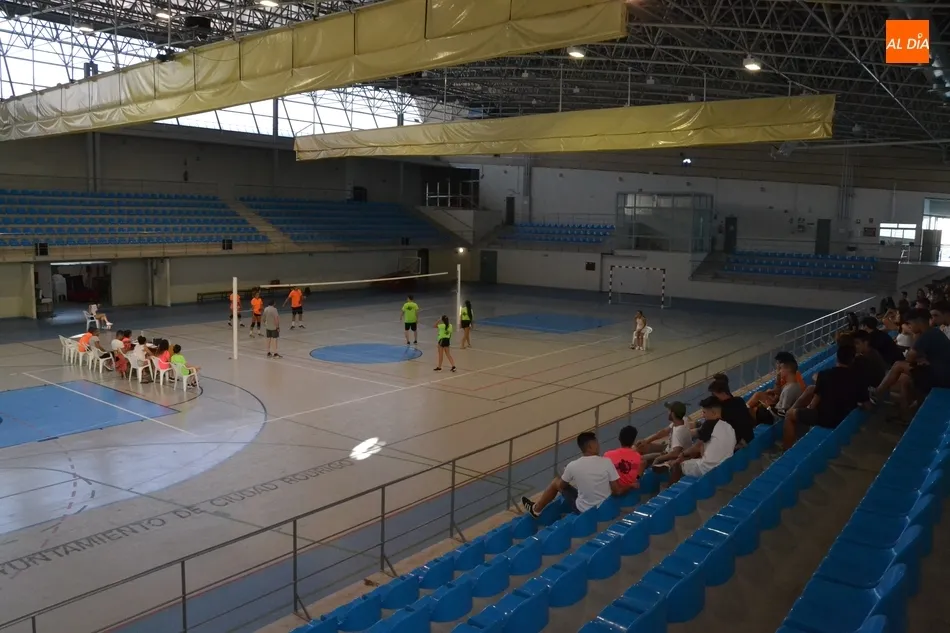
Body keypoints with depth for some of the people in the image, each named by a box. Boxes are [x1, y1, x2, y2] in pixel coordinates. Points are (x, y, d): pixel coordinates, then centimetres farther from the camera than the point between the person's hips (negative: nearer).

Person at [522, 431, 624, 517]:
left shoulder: (573, 466, -17)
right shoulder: (607, 462, -17)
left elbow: (561, 485, 3)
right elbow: (617, 491, -12)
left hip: (583, 510, -2)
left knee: (556, 482, 18)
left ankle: (536, 509, 38)